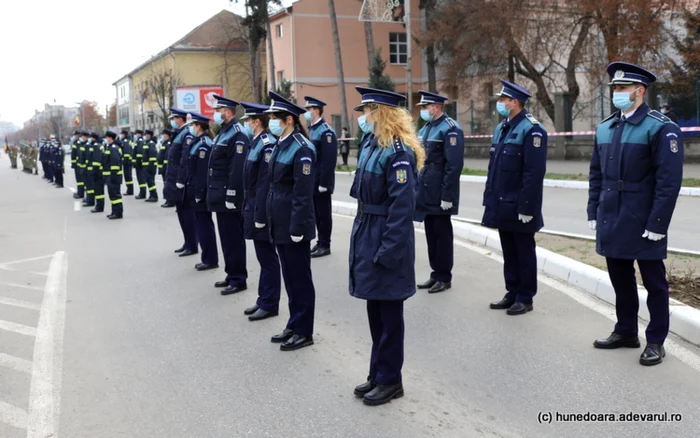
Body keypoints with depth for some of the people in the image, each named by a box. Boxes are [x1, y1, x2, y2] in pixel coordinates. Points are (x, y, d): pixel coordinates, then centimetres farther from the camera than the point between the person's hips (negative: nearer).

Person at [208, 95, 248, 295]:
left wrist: (231, 197, -23)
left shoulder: (237, 135, -16)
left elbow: (237, 170, -22)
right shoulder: (223, 133, 16)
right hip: (220, 196, 10)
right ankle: (231, 275, 25)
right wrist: (215, 194, 19)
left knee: (233, 238, -3)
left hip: (229, 197, -10)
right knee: (226, 237, 15)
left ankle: (238, 280, 5)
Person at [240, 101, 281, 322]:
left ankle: (270, 304, 9)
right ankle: (264, 300, 25)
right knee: (263, 257, 15)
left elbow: (265, 184, -21)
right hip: (254, 207, 10)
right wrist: (249, 210, 16)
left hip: (262, 209, -10)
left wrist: (260, 216, -22)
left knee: (268, 258, 0)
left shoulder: (267, 145, -18)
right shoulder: (256, 143, 12)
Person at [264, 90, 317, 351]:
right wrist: (271, 219, 16)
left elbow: (303, 193, -20)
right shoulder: (280, 146, 11)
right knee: (289, 277, 16)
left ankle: (304, 332, 12)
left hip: (294, 225, -9)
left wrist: (297, 228, -20)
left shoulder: (301, 149, -16)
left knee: (300, 278, 2)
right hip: (280, 223, 9)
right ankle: (294, 325, 28)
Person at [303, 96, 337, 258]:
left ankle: (325, 245, 8)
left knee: (323, 213, 0)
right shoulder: (310, 129, 14)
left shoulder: (326, 131, -15)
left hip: (320, 182, -9)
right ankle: (320, 242, 22)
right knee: (316, 213, 13)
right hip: (311, 181, 9)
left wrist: (323, 183, -21)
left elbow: (329, 160, -20)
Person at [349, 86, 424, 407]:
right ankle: (378, 374, 30)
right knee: (374, 311, 17)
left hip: (386, 242, -9)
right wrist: (362, 238, 14)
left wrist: (388, 251, -22)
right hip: (368, 237, 9)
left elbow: (402, 207, -21)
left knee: (388, 314, 4)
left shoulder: (398, 152, -17)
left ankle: (390, 381, 17)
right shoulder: (373, 147, 11)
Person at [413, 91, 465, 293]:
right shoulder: (425, 128, 14)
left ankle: (444, 278, 10)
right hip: (426, 192, 8)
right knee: (431, 233, 13)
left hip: (440, 194, -8)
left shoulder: (450, 129, -13)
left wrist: (447, 195, -21)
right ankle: (436, 273, 23)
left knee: (442, 234, 1)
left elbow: (454, 165, -19)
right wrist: (416, 187, 16)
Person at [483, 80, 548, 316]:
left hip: (519, 207, -8)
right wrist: (489, 198, 14)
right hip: (502, 205, 8)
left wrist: (526, 207, -22)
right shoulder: (501, 128, 13)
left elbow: (534, 173, -20)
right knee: (509, 251, 15)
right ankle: (512, 293, 25)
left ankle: (525, 298, 14)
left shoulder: (531, 129, -14)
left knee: (524, 252, 4)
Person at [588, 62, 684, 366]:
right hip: (611, 222, 6)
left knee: (654, 282, 6)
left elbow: (669, 181, -14)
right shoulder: (604, 128, 11)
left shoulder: (661, 128, -10)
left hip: (643, 224, -6)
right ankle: (626, 331, 30)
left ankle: (656, 341, 16)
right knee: (620, 279, 16)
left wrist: (657, 224, -17)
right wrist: (593, 213, 9)